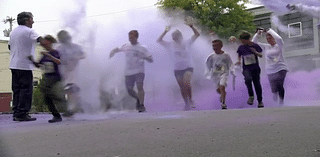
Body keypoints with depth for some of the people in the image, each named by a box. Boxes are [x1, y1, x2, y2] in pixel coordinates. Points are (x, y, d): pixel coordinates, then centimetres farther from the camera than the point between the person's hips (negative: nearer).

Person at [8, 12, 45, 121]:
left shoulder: (13, 32, 17)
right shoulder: (28, 31, -8)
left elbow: (9, 46, 25)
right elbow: (40, 40, -22)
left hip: (14, 65, 8)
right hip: (24, 65, -8)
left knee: (17, 89, 11)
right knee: (26, 89, -5)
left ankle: (16, 113, 12)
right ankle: (22, 114, -6)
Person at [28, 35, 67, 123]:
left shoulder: (55, 53, -5)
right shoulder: (45, 55, 13)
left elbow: (59, 62, -24)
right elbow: (38, 65, 19)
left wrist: (48, 55, -31)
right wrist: (32, 60, -1)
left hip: (55, 77, -7)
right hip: (47, 78, 7)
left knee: (44, 89, -32)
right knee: (47, 99, 1)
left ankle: (61, 100, -19)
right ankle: (57, 116, 8)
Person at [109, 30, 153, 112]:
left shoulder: (142, 48, 0)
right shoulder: (125, 46, 10)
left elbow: (151, 60, -1)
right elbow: (118, 49, 30)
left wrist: (143, 56, -20)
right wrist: (113, 51, 7)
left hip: (139, 71, -4)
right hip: (128, 72, 4)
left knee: (139, 86, -23)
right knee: (129, 90, 6)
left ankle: (142, 105, -24)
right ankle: (138, 99, 35)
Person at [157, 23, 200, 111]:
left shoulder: (186, 43, 3)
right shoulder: (171, 45, 4)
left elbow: (197, 34, 5)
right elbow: (159, 41, 2)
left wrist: (191, 27, -8)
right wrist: (165, 32, -7)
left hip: (188, 67, -2)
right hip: (177, 69, 2)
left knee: (186, 83, -24)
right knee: (182, 87, 6)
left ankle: (190, 100, -7)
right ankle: (187, 104, 20)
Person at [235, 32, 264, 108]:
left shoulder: (255, 46, -1)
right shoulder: (241, 47, 2)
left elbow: (261, 55, 3)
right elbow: (239, 56, 16)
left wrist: (256, 52, -16)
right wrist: (239, 61, -5)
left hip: (255, 68, 1)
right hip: (246, 68, 0)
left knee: (257, 84, 5)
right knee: (248, 79, -31)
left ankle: (260, 101, 24)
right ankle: (251, 96, -13)